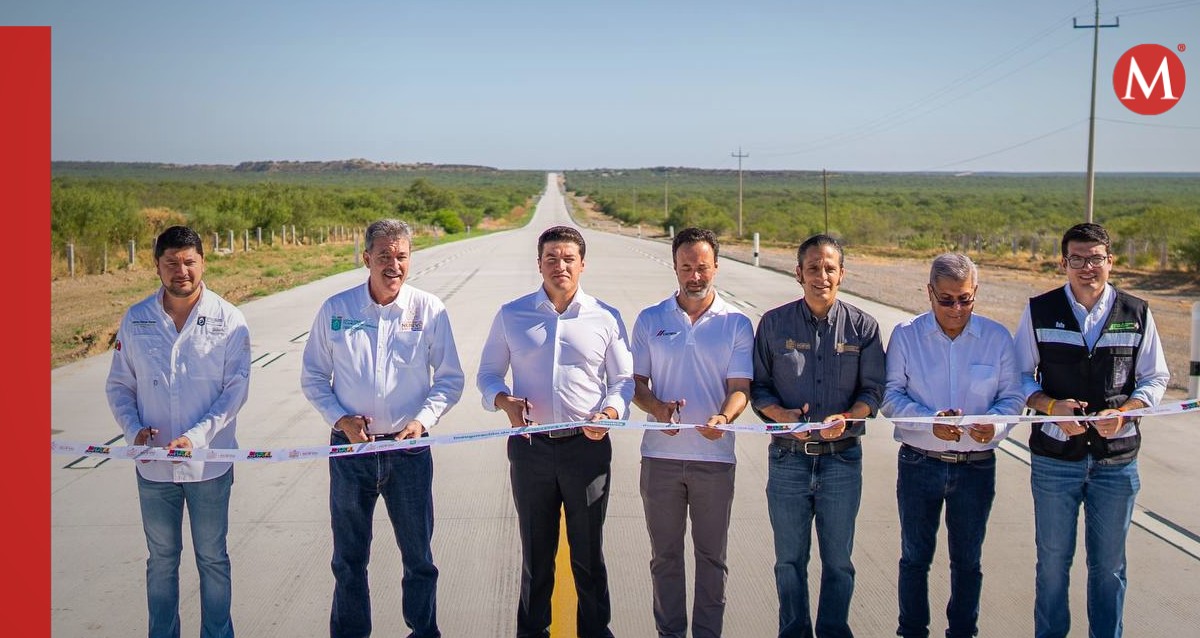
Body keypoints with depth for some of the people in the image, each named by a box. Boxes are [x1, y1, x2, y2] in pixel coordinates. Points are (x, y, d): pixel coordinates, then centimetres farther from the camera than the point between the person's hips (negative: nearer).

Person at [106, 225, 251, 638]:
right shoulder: (135, 319, 0)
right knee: (161, 558, 15)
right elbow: (118, 385, 6)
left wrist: (197, 437, -19)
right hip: (153, 465, 2)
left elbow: (236, 389, -9)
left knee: (212, 558, 12)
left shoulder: (228, 319, -7)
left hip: (209, 462, -2)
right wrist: (134, 429, -12)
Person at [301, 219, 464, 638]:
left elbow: (449, 379, 3)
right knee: (349, 558, 13)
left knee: (418, 556, 11)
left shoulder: (429, 310, -4)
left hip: (408, 448, 0)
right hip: (350, 447, 1)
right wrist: (340, 418, -9)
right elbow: (313, 378, 6)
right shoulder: (335, 310, -2)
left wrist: (423, 420, -12)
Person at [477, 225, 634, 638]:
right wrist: (503, 401, -11)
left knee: (588, 555, 9)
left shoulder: (605, 318, 2)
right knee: (535, 554, 13)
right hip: (530, 447, 1)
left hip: (588, 447, -1)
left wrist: (610, 411, -15)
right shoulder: (511, 316, 4)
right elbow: (488, 374, 10)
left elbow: (624, 380, 5)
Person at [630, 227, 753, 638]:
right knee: (665, 554, 10)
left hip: (715, 455, -1)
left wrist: (724, 417, -24)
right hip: (661, 454, 1)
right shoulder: (650, 320, 6)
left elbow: (740, 386, -3)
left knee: (712, 556, 7)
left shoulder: (737, 324, 3)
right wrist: (657, 408, -15)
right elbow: (635, 380, 6)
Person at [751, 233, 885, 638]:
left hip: (842, 457, 0)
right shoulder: (774, 323, 1)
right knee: (789, 559, 10)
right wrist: (781, 414, -15)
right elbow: (757, 387, 3)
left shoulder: (862, 327, 2)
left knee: (838, 560, 9)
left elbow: (872, 390, 1)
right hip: (788, 457, 0)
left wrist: (846, 418, -17)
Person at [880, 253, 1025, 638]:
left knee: (967, 560, 13)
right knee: (915, 557, 10)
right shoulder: (906, 335, -3)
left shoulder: (998, 338, 0)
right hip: (918, 463, -1)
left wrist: (994, 424, -21)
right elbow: (891, 396, -7)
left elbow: (1013, 397, 1)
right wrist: (930, 421, -24)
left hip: (977, 466, 1)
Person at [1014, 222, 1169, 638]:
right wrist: (1051, 406, -14)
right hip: (1055, 457, 0)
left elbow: (1155, 379, 7)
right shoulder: (1039, 311, -1)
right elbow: (1020, 375, 4)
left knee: (1109, 564, 12)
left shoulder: (1136, 314, 1)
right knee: (1053, 561, 10)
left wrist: (1123, 412, -12)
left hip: (1117, 459, 1)